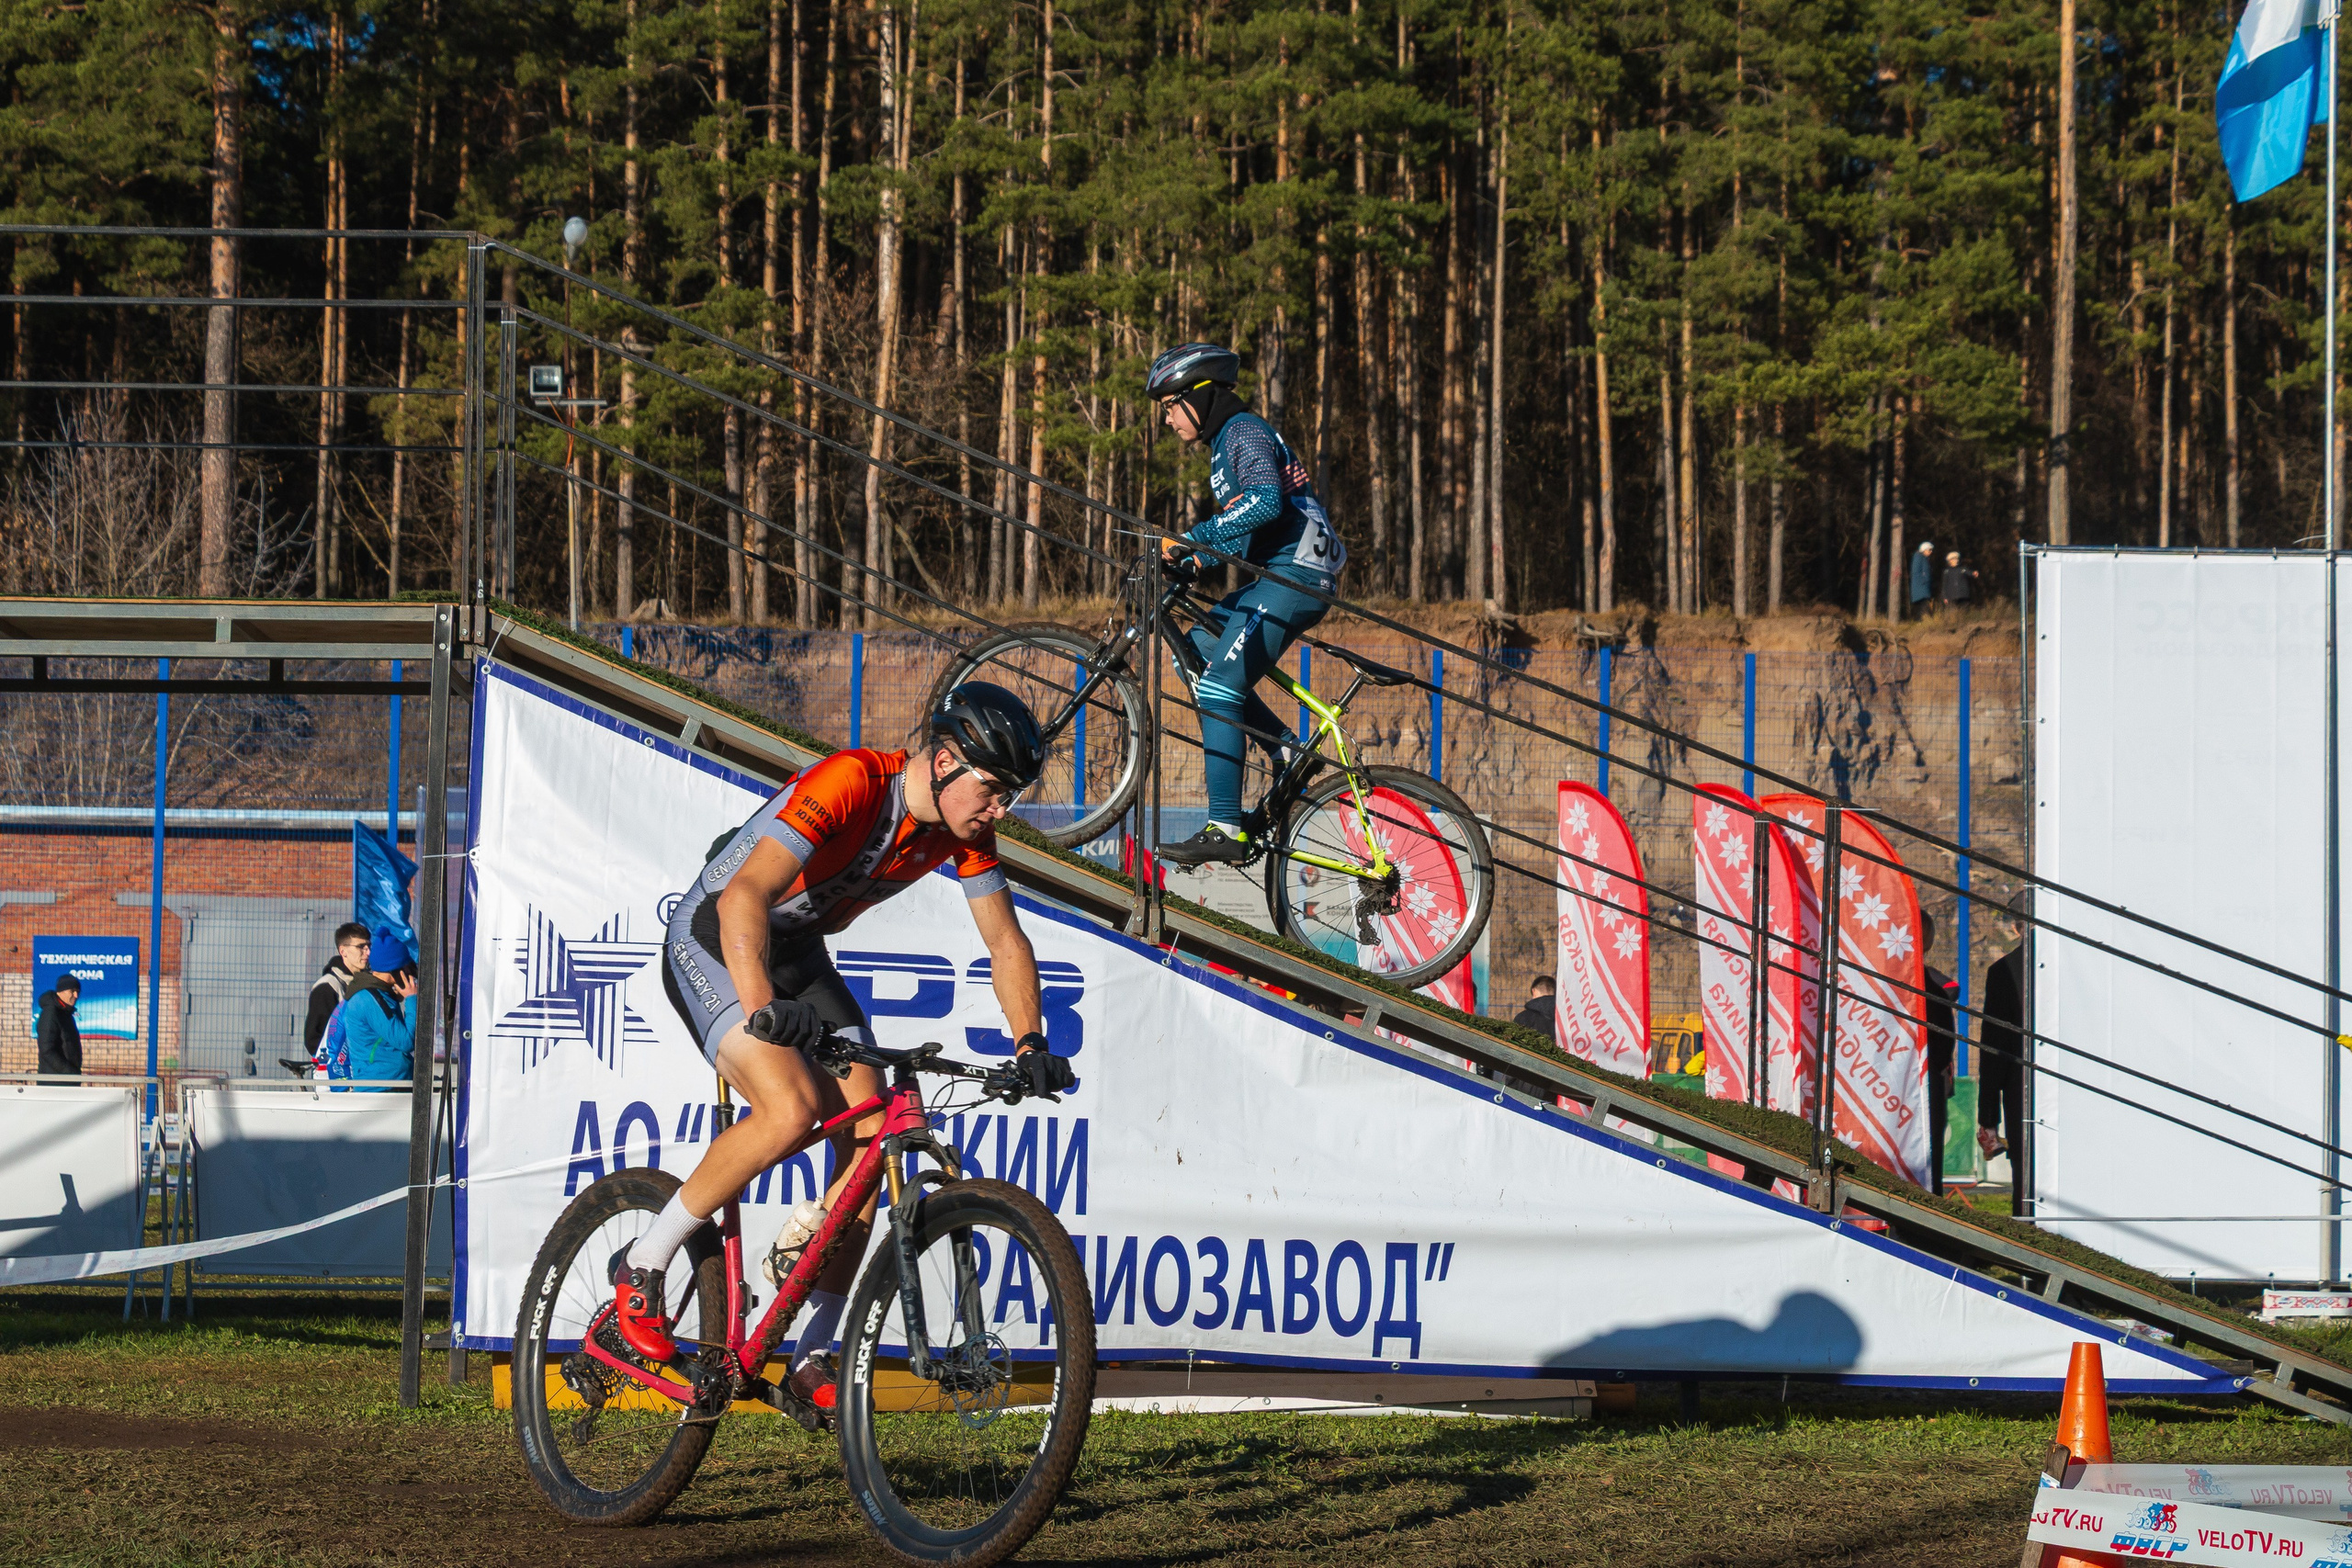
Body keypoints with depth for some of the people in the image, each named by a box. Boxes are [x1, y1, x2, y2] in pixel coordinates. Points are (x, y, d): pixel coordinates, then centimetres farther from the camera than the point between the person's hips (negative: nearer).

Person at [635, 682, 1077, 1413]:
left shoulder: (963, 831, -9)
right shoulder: (849, 784, -32)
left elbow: (1005, 940, 0)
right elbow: (745, 898, -42)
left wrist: (1031, 1044, -16)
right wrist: (762, 1010, -56)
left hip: (798, 955, 7)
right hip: (713, 943, -7)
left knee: (870, 1137, -8)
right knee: (793, 1110, -28)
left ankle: (812, 1358, 0)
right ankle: (641, 1266, -11)